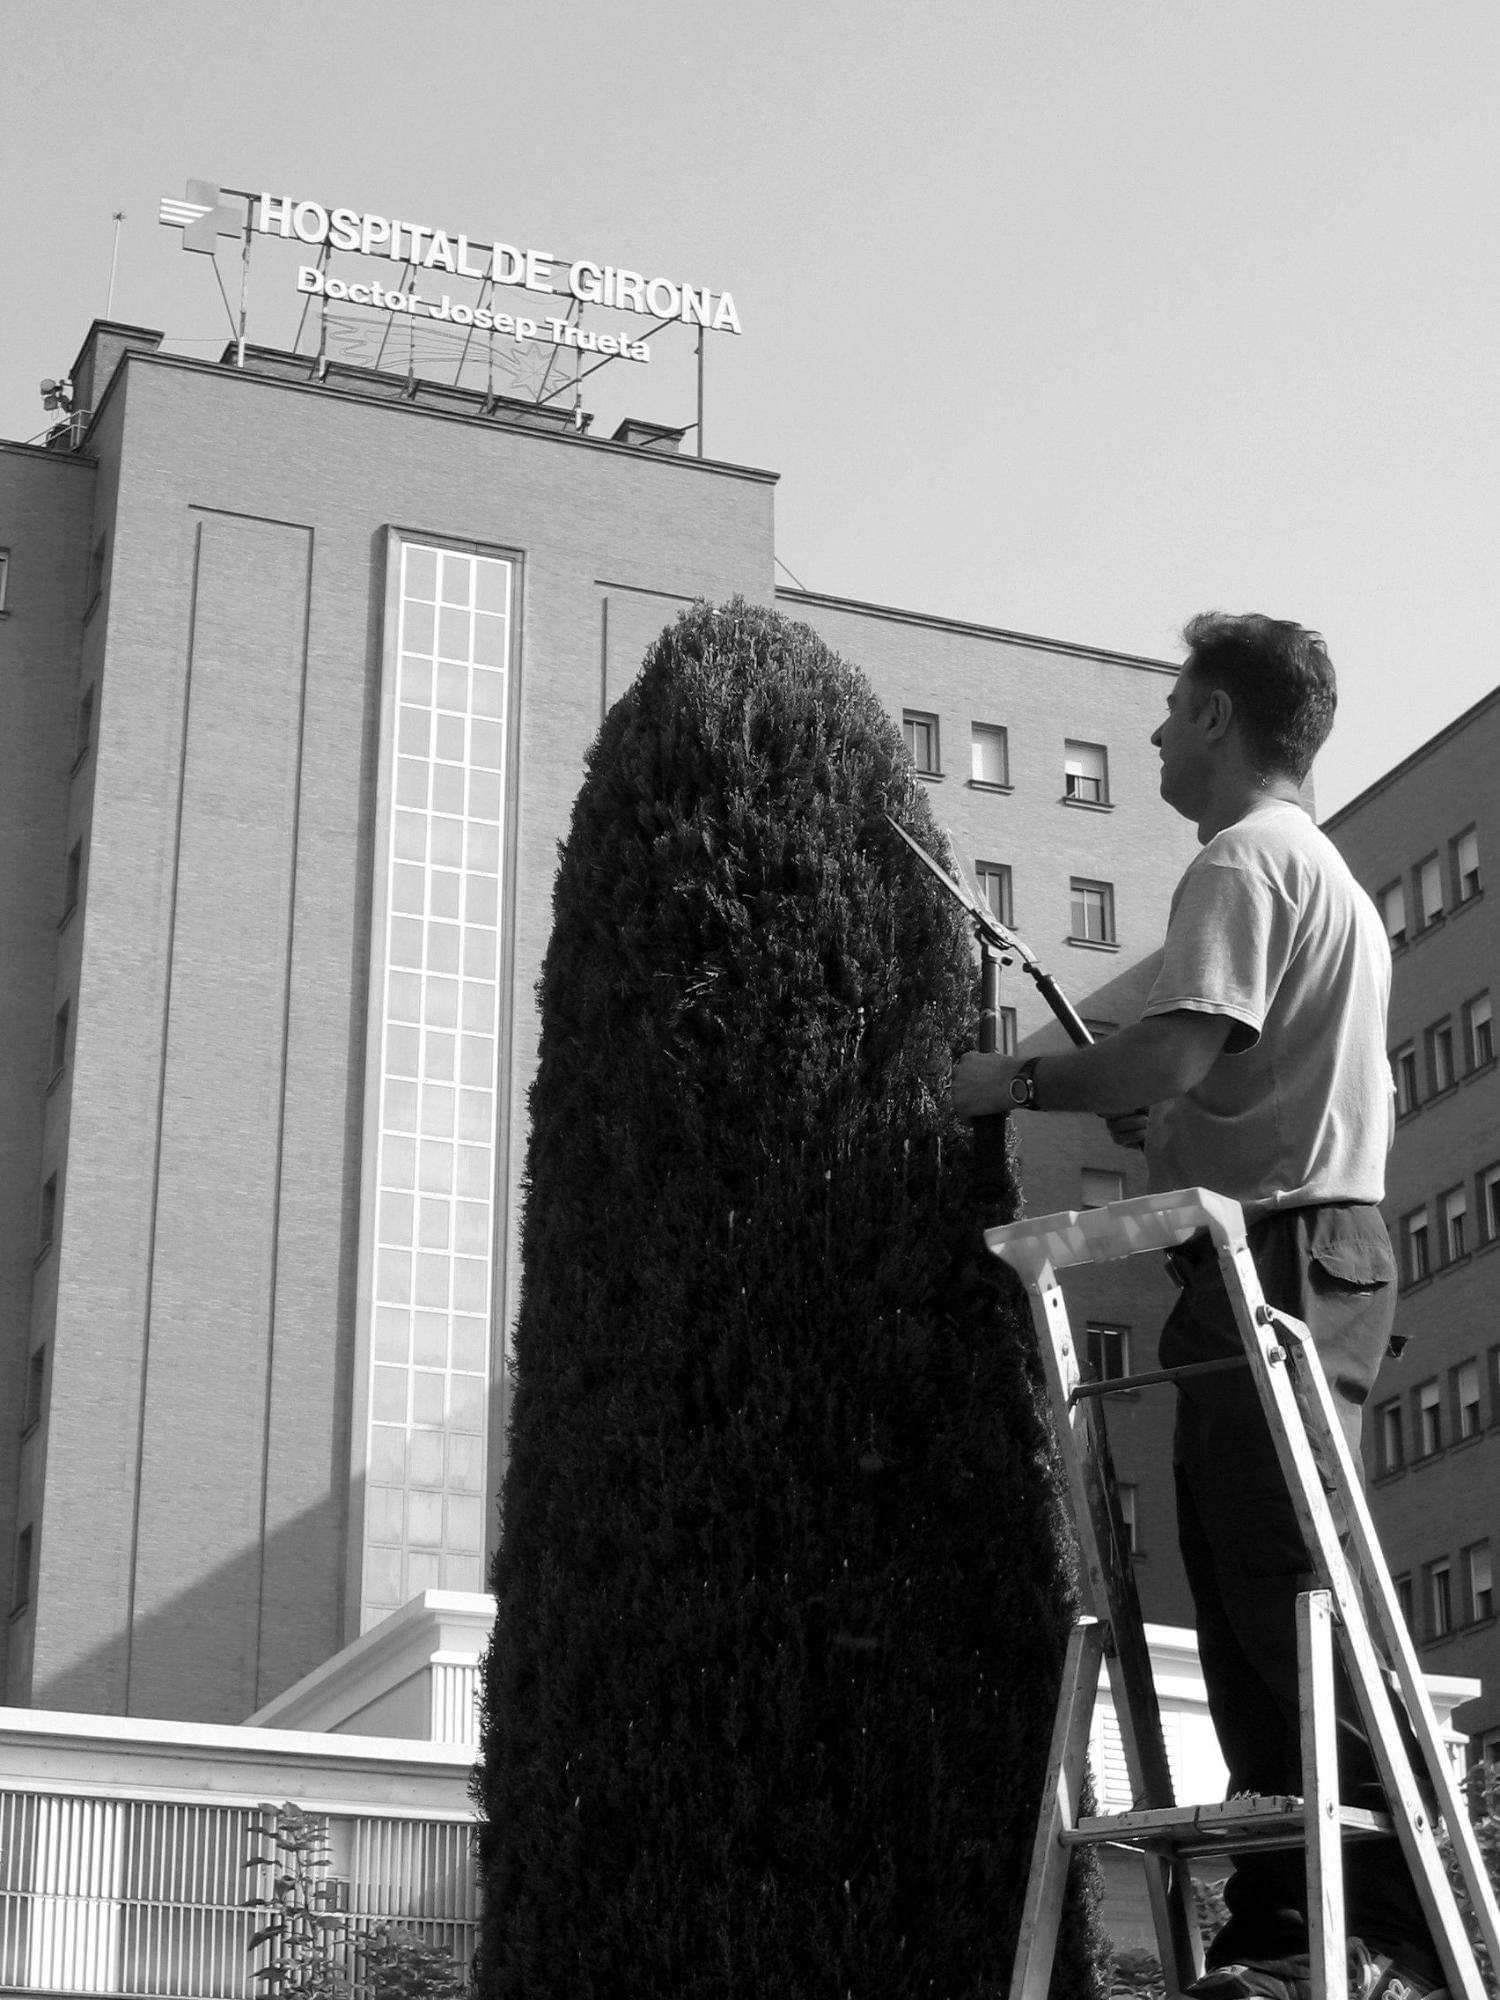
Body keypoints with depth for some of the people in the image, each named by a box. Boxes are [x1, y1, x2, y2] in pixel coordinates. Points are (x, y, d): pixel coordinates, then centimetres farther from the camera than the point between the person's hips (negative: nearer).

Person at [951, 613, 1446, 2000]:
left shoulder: (1244, 859, -5)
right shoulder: (1334, 879, 26)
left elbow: (1173, 1055, -19)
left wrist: (1021, 1083, -4)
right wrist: (1160, 1123, 23)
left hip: (1275, 1253, -10)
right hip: (1335, 1240, 10)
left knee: (1286, 1588, -13)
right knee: (1255, 1601, 8)